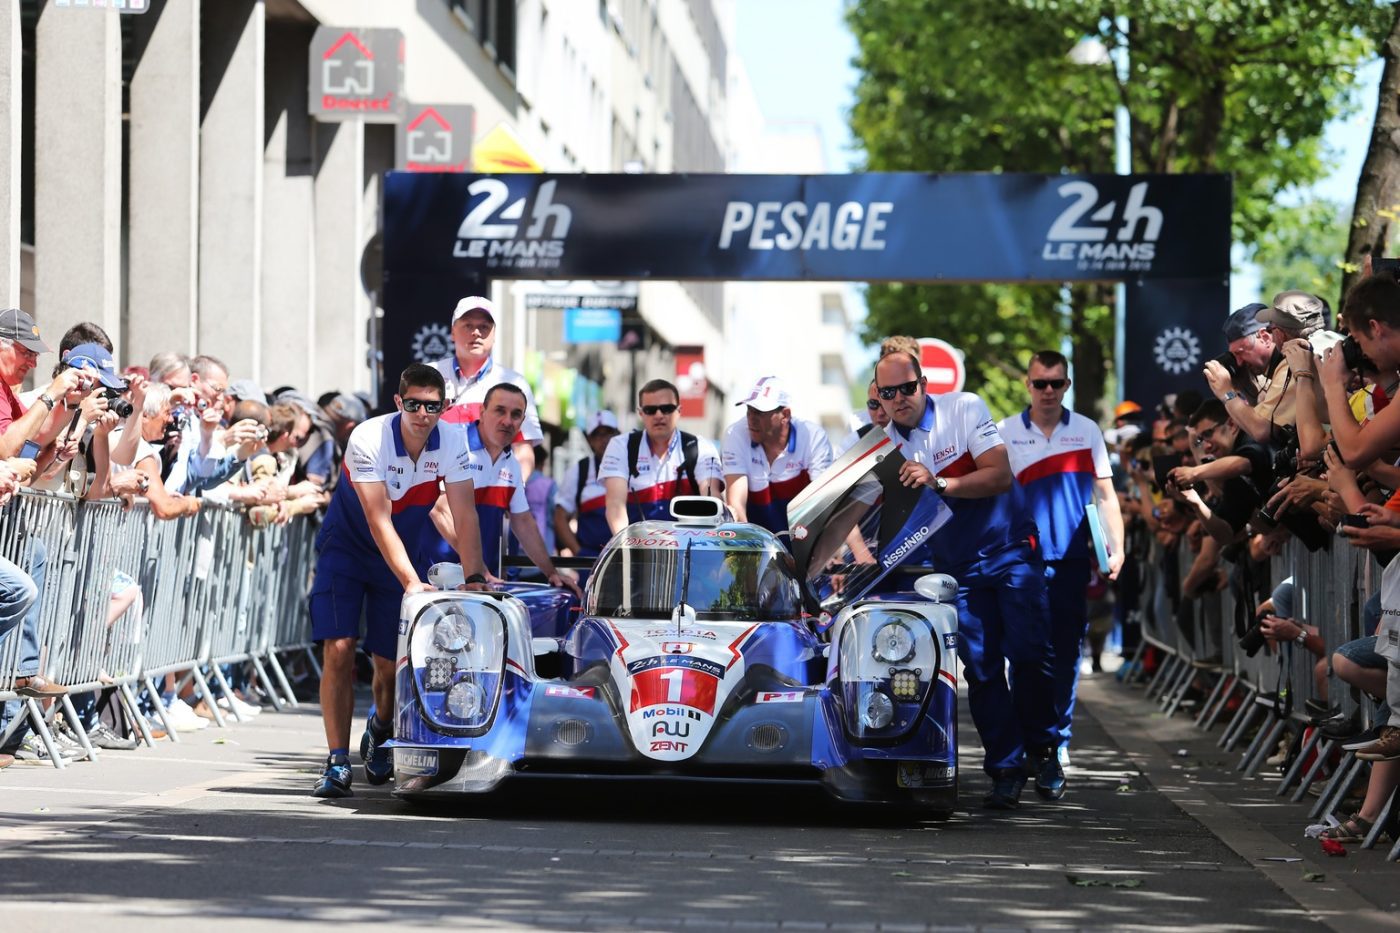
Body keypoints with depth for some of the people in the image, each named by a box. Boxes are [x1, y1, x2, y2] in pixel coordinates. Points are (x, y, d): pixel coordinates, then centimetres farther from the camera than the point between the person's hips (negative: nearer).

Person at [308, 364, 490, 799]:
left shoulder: (452, 441, -15)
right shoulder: (368, 439, -26)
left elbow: (464, 514, -15)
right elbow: (379, 521, -30)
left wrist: (474, 578, -26)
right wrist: (411, 582, -37)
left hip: (401, 553, 3)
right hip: (346, 549, -3)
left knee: (389, 663, 2)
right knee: (338, 651, -17)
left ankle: (380, 731, 34)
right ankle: (337, 762, -14)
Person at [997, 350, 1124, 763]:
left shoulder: (1087, 431, 8)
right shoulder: (1004, 432, 6)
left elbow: (1105, 494, 10)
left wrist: (1117, 548, 1)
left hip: (1073, 559, 1)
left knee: (1066, 651, 3)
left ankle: (1059, 738, 11)